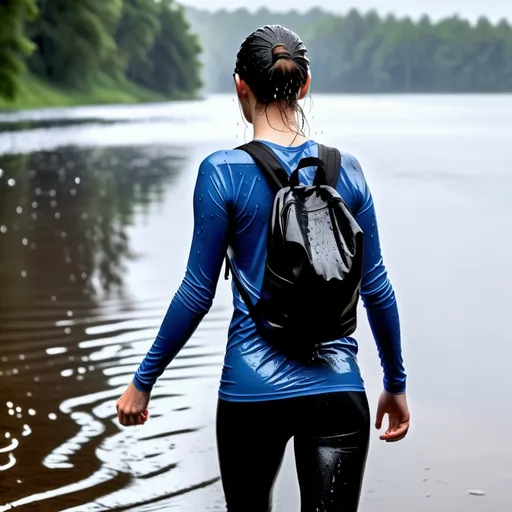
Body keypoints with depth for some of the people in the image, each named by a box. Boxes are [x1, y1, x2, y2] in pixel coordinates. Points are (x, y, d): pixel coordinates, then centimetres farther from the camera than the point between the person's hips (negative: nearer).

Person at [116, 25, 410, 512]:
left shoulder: (224, 172, -7)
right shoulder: (346, 170, 2)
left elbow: (198, 293, -5)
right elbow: (375, 286, 7)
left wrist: (143, 381, 6)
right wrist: (396, 384, 19)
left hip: (254, 388, -2)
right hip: (338, 390, 2)